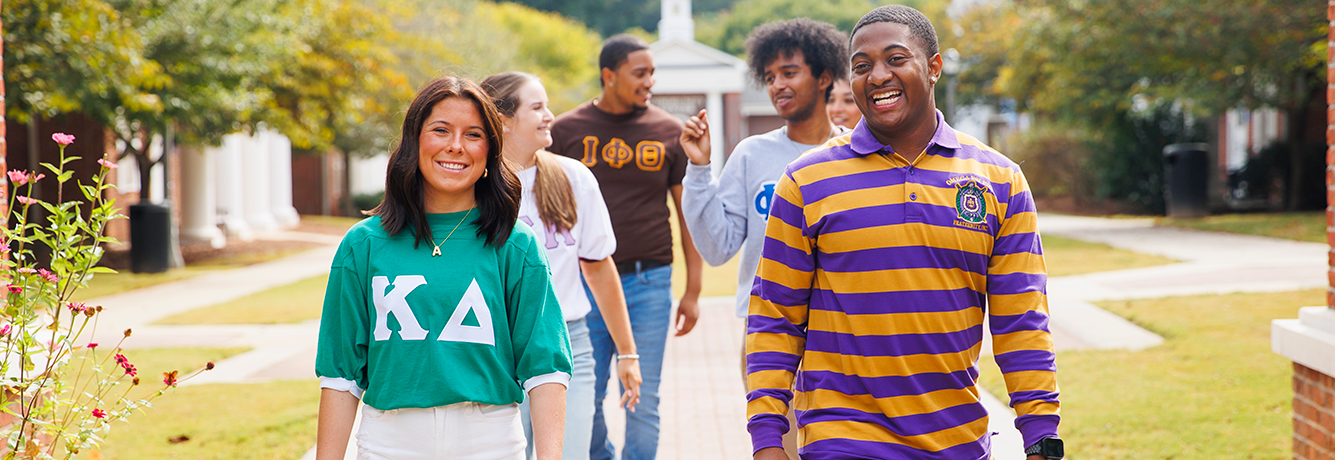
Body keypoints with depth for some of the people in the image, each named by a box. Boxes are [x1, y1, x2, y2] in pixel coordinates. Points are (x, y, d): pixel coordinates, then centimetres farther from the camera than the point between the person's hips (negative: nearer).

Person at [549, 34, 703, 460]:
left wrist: (693, 291, 4)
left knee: (643, 402, 0)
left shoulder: (669, 132, 4)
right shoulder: (567, 130, 4)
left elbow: (689, 214, 8)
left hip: (648, 284, 0)